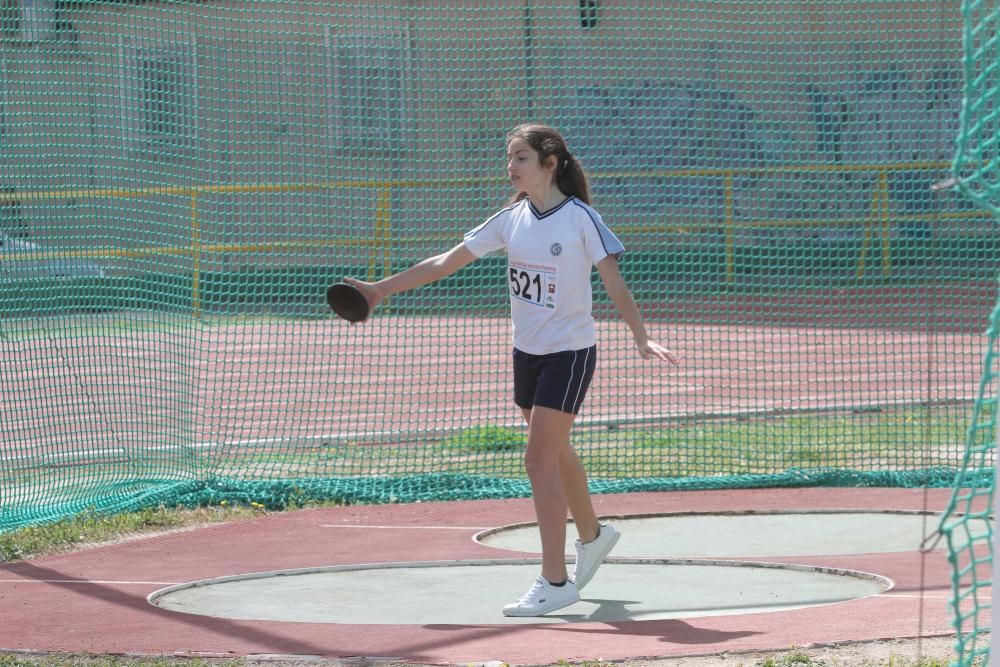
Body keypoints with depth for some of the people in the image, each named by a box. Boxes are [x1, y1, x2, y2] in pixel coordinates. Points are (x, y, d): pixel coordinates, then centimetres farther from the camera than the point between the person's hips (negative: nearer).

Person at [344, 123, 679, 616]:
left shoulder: (581, 218, -14)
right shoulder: (512, 219, 3)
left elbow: (615, 285, -15)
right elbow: (447, 262, 8)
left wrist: (642, 339, -27)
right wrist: (381, 289, 7)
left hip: (569, 352, -6)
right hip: (527, 352, 6)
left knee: (540, 460, -13)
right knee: (555, 454, 19)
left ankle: (554, 582, -10)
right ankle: (592, 535, 45)